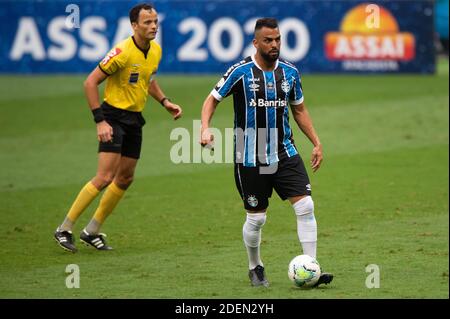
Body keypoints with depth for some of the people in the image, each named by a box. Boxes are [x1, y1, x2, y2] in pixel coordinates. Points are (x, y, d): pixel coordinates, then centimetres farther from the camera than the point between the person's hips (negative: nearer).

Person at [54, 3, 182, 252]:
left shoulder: (155, 50, 4)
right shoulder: (122, 52, -20)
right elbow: (90, 82, -17)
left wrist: (164, 102, 10)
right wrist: (100, 121, -20)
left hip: (135, 119, 8)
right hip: (114, 116, -8)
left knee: (125, 178, 9)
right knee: (105, 177, -16)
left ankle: (92, 231, 21)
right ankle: (64, 230, -6)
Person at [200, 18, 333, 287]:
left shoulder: (290, 72, 3)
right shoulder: (240, 72, -9)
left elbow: (300, 110, 16)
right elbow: (212, 100, 0)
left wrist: (317, 143, 11)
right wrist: (206, 129, -18)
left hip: (285, 153, 3)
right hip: (250, 159, -3)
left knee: (306, 206, -11)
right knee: (256, 218, 3)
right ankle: (255, 268, 28)